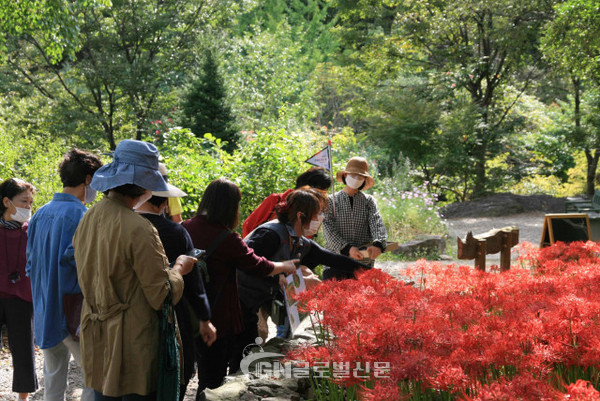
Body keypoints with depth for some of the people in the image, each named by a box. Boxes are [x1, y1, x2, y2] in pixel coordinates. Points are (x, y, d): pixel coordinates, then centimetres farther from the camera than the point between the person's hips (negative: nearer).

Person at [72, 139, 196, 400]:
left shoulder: (87, 220, 4)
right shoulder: (138, 229, -20)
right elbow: (162, 297, -16)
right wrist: (179, 268, 4)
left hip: (96, 344, 7)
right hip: (132, 347, -7)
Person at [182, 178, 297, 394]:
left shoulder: (185, 228, -1)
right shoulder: (227, 239, -19)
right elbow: (258, 266, -10)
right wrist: (286, 266, 8)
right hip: (218, 317, -6)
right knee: (213, 377, 6)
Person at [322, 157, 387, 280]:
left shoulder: (369, 201, 11)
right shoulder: (331, 201, 7)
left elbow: (377, 224, -5)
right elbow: (328, 230, -4)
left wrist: (378, 244, -27)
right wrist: (347, 248, -20)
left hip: (364, 262, 1)